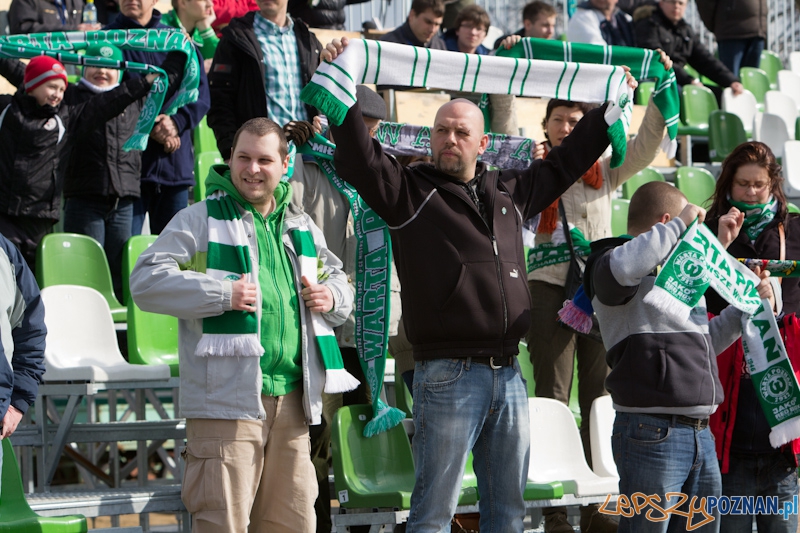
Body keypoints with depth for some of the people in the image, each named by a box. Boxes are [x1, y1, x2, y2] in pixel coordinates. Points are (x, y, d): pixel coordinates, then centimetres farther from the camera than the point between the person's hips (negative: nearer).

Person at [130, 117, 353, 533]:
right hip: (227, 399, -6)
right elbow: (146, 281, -9)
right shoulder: (201, 220, 0)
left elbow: (337, 278, 33)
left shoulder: (302, 227, 18)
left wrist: (332, 297, 7)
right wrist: (222, 294, -17)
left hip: (291, 402, 6)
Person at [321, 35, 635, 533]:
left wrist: (610, 109, 34)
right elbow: (360, 159, -13)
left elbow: (565, 163, 30)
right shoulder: (411, 190, 1)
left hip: (508, 374, 6)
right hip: (448, 374, -6)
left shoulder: (509, 192, 17)